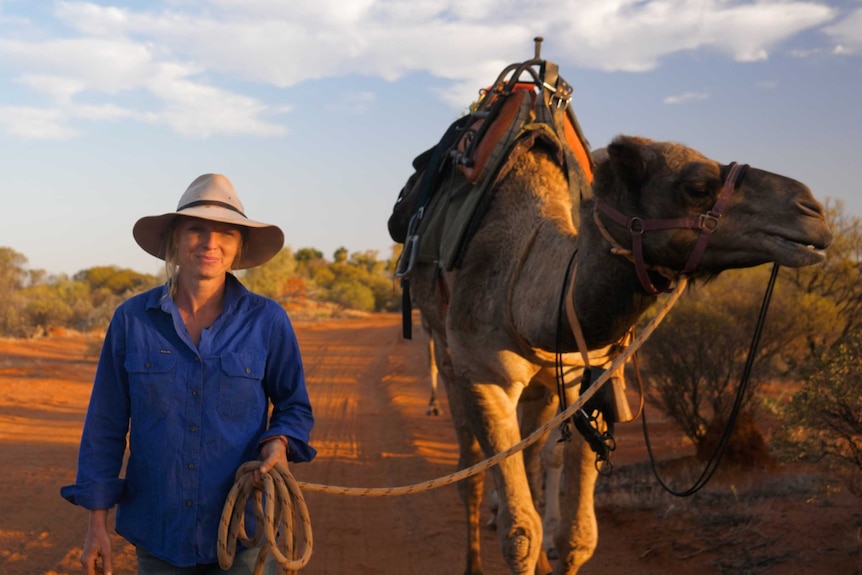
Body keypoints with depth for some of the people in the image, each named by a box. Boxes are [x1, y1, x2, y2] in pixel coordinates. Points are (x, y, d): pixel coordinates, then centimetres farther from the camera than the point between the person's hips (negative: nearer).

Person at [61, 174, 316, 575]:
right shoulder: (131, 319, -3)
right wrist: (97, 523, 2)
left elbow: (294, 405, 7)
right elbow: (105, 425, 2)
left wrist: (278, 442, -15)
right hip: (157, 532, 1)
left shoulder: (267, 321, -5)